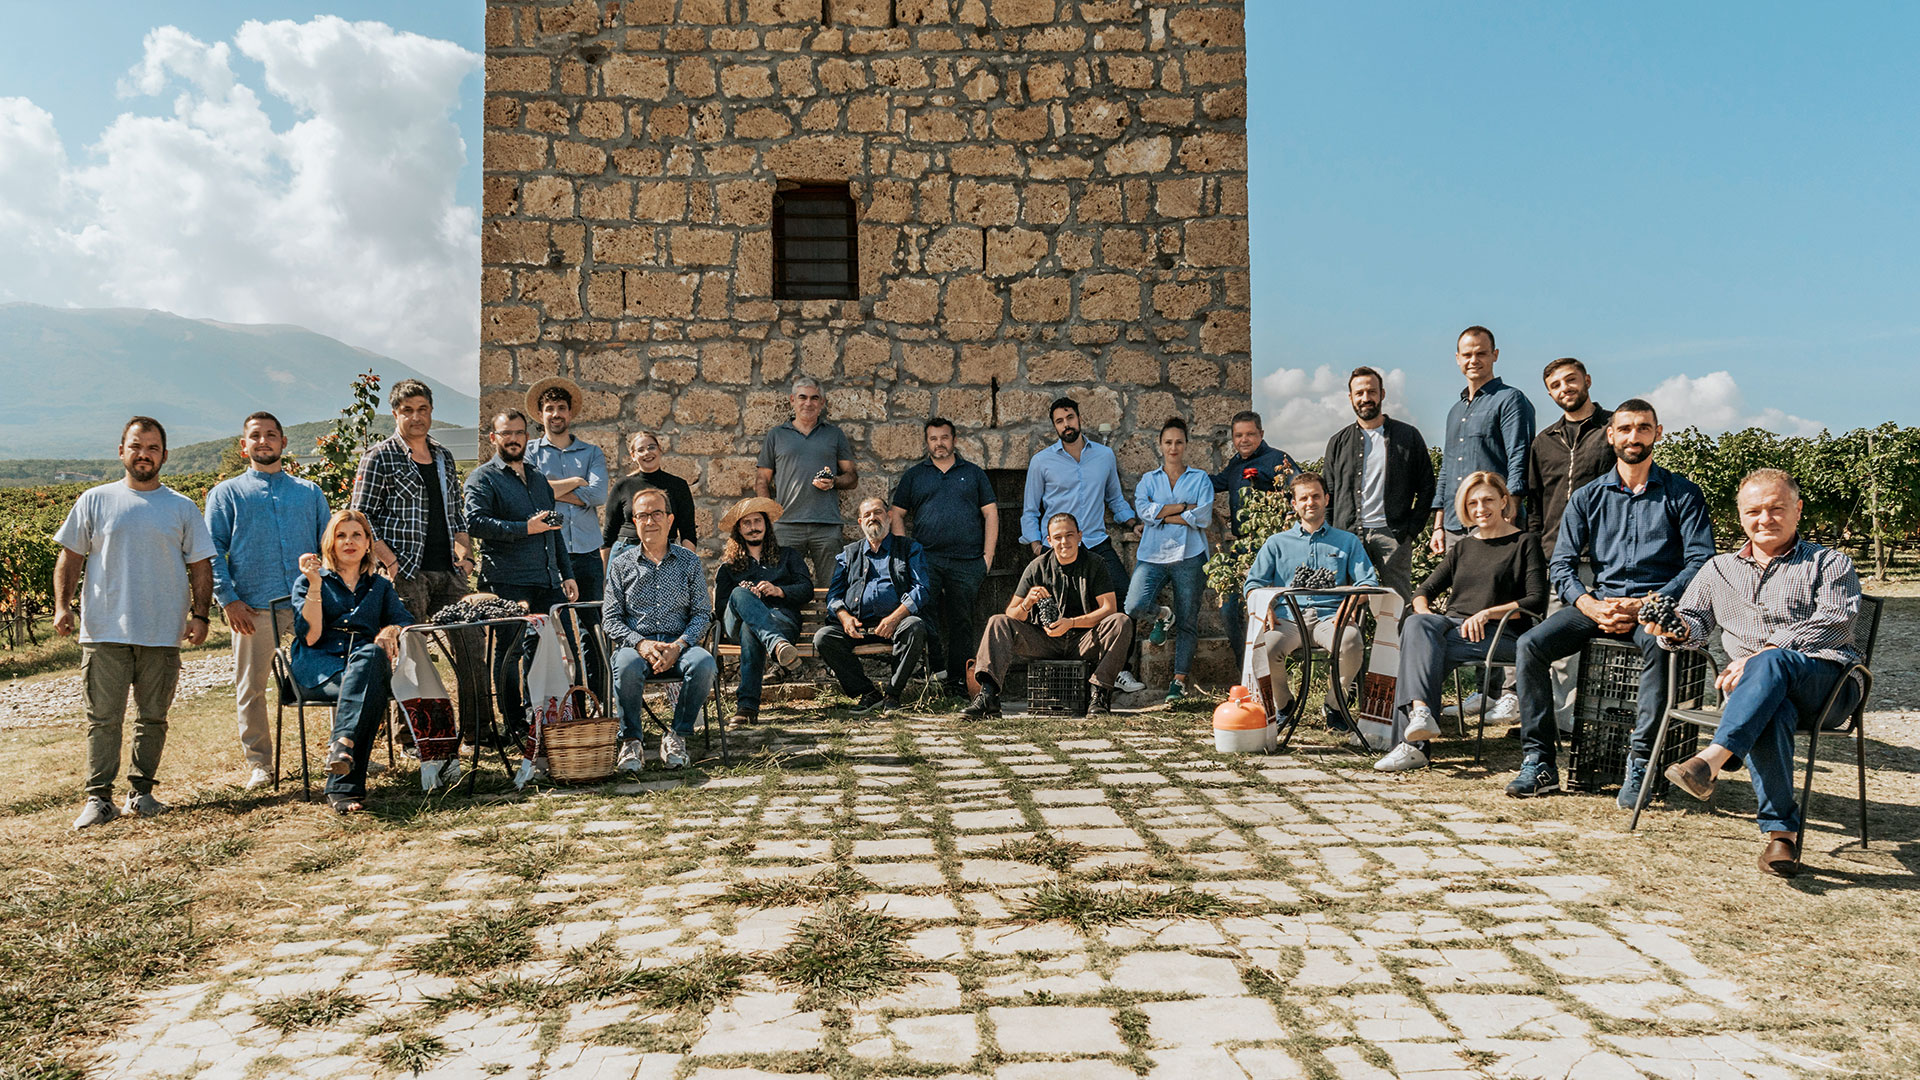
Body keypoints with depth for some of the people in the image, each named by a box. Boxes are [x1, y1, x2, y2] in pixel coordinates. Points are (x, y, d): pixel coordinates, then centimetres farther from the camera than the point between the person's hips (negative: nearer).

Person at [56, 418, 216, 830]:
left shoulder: (182, 507, 9)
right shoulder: (95, 501, 7)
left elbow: (200, 565, 8)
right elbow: (70, 557, 9)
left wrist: (199, 614, -2)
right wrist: (62, 604, -3)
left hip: (163, 634, 1)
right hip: (105, 631, -1)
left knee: (153, 717, 6)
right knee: (103, 717, -2)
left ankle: (141, 791, 16)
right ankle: (98, 798, 3)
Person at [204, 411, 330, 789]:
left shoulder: (310, 492, 19)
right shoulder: (226, 493, 13)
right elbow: (213, 551, 5)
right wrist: (228, 600, -7)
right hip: (253, 607, -1)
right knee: (251, 687, 3)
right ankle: (259, 764, 14)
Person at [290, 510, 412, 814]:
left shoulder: (380, 586, 25)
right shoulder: (310, 582, 15)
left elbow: (408, 623, 10)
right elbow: (310, 636, -1)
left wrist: (391, 631, -13)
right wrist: (315, 585, -8)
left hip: (369, 661, 2)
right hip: (319, 664, -2)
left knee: (369, 655, -38)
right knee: (371, 688, -37)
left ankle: (343, 742, -52)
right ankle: (348, 785, -49)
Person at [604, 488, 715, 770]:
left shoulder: (689, 561, 11)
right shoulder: (621, 564, 11)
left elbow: (702, 613, 5)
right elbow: (610, 618, 5)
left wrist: (678, 645, -14)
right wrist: (641, 643, -14)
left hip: (679, 642, 1)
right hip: (635, 642, 0)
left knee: (703, 662, -33)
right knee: (626, 666, -36)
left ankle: (677, 736, -17)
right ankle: (632, 741, -18)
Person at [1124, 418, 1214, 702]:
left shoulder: (1200, 479, 11)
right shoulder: (1148, 480, 16)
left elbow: (1202, 517, -4)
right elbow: (1144, 511, -3)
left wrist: (1162, 515, -3)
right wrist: (1184, 507, -6)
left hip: (1189, 555, -1)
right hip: (1152, 555, 1)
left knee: (1187, 622, -2)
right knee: (1134, 607, -19)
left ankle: (1179, 679, 6)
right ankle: (1162, 615, 14)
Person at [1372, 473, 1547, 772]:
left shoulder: (1525, 543, 9)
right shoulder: (1462, 548, 25)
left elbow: (1537, 602, -2)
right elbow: (1424, 591, 20)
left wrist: (1488, 612, -13)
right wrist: (1425, 615, -3)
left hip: (1500, 634, -5)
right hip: (1452, 627, 5)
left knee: (1416, 652, -31)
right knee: (1416, 625, -33)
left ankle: (1410, 745, -36)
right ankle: (1419, 711, -50)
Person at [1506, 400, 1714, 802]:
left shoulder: (1683, 494, 6)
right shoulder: (1587, 498, 13)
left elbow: (1701, 562, -4)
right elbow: (1560, 566, 7)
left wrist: (1643, 606, -17)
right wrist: (1593, 607, -13)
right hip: (1598, 601, 3)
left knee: (1657, 644, -39)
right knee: (1530, 646, -22)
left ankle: (1640, 761, -32)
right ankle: (1538, 760, -19)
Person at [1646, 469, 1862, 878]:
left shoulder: (1831, 565, 15)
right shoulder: (1719, 569, 26)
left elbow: (1831, 625, -3)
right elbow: (1696, 621, 19)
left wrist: (1760, 656, -16)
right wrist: (1674, 627, -10)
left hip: (1822, 676, -2)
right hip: (1751, 685, 3)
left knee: (1771, 663, -40)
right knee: (1770, 715, -36)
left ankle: (1710, 760, -54)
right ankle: (1782, 828, -35)